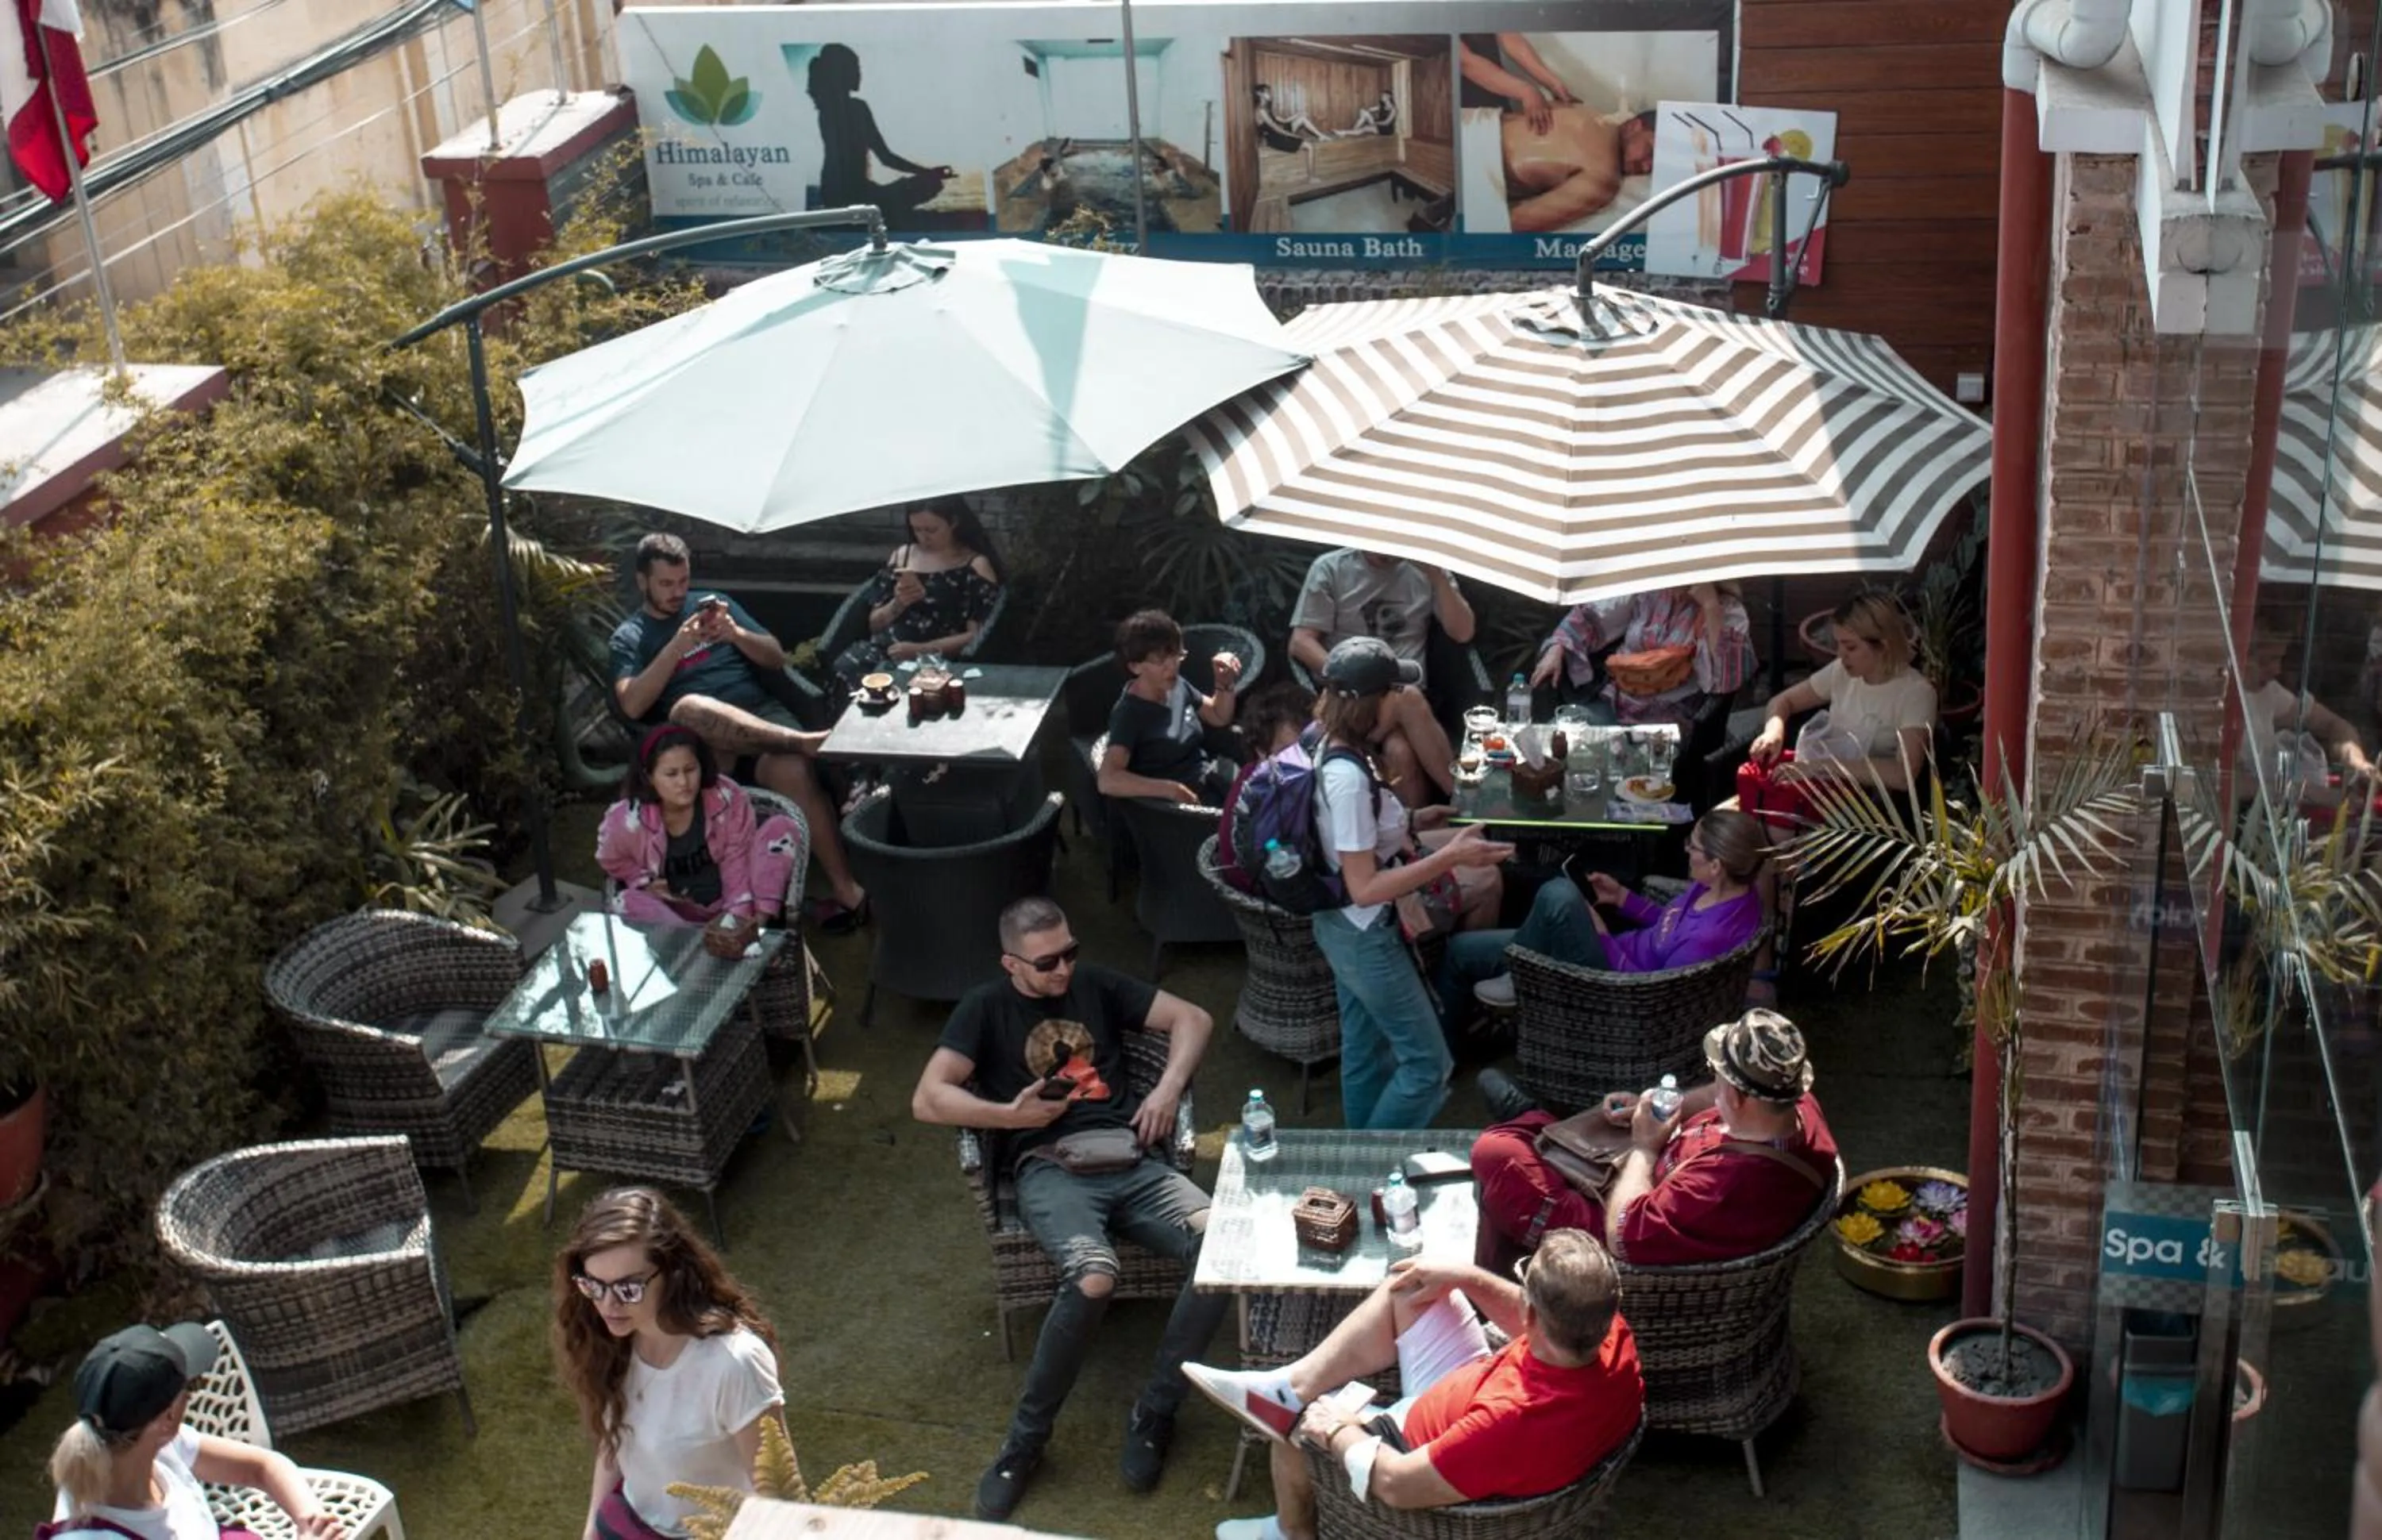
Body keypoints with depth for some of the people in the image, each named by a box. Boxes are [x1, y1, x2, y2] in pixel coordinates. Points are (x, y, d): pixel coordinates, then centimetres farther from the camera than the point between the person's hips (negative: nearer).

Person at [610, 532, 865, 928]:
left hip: (761, 716, 1)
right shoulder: (629, 637, 13)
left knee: (791, 770, -34)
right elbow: (632, 706, -5)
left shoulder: (714, 602, 20)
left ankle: (846, 887, -32)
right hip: (699, 739, -1)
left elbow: (776, 659, 16)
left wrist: (736, 634, -4)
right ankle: (803, 741, -37)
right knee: (690, 707, -39)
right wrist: (676, 647, -13)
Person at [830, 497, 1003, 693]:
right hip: (886, 647, 4)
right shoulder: (901, 556, 17)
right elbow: (874, 624, 18)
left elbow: (978, 635, -6)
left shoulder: (976, 566, 3)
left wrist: (921, 649, -16)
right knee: (844, 667, -27)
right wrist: (897, 604, -3)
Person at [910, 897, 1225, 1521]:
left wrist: (1168, 1088, 4)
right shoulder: (986, 1009, 11)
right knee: (1094, 1278, -36)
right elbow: (927, 1101, 1)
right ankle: (1025, 1440, -15)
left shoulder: (1095, 985, 20)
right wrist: (1010, 1114, -10)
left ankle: (1153, 1414, -10)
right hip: (1051, 1170, -3)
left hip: (1131, 1159, 4)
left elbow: (1192, 1018, 21)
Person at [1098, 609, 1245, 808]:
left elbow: (1219, 717, 23)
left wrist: (1225, 683, 2)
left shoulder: (1177, 686, 4)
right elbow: (1108, 781, -29)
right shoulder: (1129, 714, -16)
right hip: (1182, 804, -7)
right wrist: (1170, 789, -35)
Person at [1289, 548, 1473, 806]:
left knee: (1400, 751, -34)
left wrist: (1437, 576, -7)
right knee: (1408, 699, -34)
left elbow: (1462, 633, 3)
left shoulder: (1424, 570, 11)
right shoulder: (1330, 568, 4)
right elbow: (1301, 642, -1)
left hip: (1406, 700, 2)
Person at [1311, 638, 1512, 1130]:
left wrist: (1403, 826, 20)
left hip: (1342, 928, 10)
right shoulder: (1348, 777, -30)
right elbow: (1365, 888, -28)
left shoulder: (1326, 751, -1)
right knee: (1428, 1063, 2)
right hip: (1367, 937, -10)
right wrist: (1449, 857, -28)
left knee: (1364, 1054, 22)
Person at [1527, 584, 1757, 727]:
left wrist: (1710, 605, -24)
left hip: (1666, 722, -4)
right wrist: (1556, 650, -5)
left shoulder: (1728, 611, -7)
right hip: (1615, 703, 4)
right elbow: (1591, 618, 13)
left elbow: (1728, 679, -23)